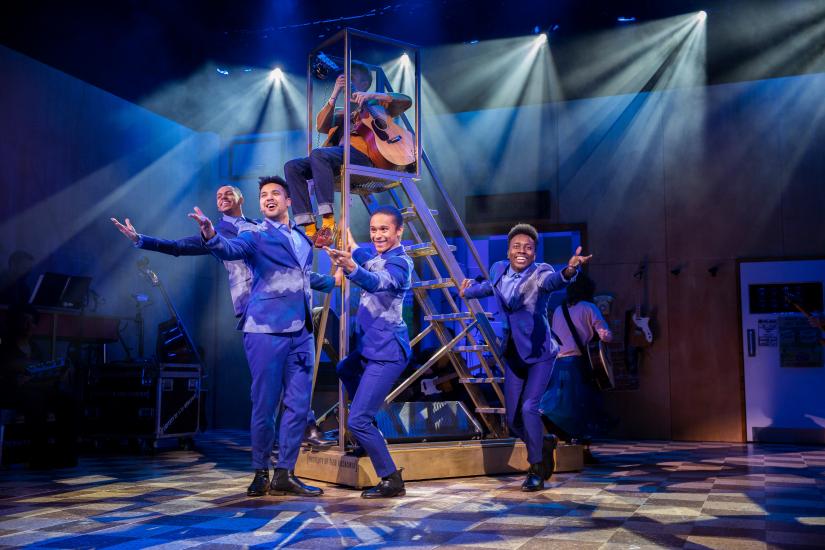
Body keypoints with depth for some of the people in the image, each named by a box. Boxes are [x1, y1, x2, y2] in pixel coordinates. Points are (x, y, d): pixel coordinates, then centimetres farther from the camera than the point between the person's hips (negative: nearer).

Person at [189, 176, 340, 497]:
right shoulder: (256, 236, 0)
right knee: (264, 405, -1)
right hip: (266, 330, -5)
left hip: (301, 332, 6)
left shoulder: (302, 238, 18)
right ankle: (261, 473, 15)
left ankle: (284, 474, 14)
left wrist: (330, 281, 49)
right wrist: (211, 236, -43)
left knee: (298, 405, 4)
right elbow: (230, 250, -22)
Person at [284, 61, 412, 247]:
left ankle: (329, 223, -37)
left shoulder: (377, 103, 22)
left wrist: (372, 95, -7)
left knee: (318, 153, -34)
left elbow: (406, 101, 3)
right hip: (340, 153, 6)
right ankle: (310, 229, -25)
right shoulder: (342, 112, 34)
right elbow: (321, 126, 15)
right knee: (292, 167, -15)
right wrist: (334, 95, 5)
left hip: (362, 155, -6)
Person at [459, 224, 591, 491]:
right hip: (514, 355, 5)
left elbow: (553, 281, -43)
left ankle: (536, 470, 2)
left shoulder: (540, 272, -18)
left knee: (529, 407, -18)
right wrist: (468, 291, 39)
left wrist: (570, 269, -64)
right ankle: (544, 444, 36)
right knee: (513, 421, 6)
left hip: (540, 354, -5)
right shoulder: (499, 270, -2)